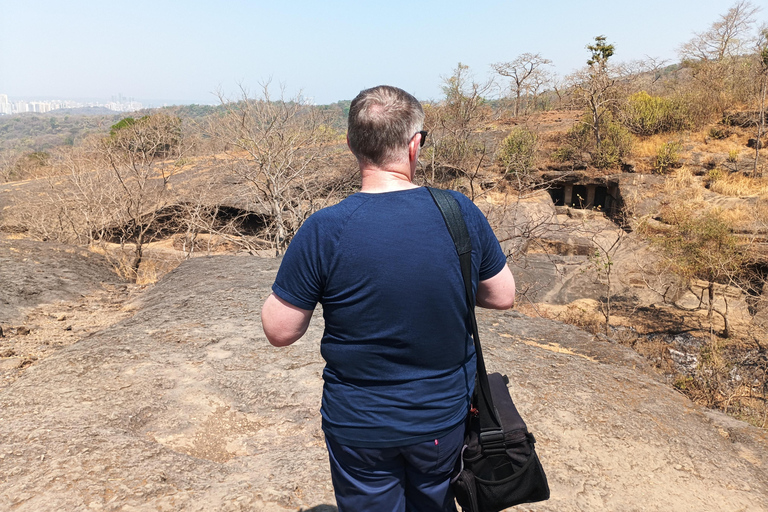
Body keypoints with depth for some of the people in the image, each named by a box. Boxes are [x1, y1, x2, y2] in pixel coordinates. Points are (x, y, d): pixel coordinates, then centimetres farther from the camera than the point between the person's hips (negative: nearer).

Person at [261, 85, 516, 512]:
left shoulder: (324, 231, -22)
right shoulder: (461, 212, -14)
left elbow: (280, 331, -13)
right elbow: (503, 296, -2)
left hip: (361, 428, -2)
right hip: (446, 416, 3)